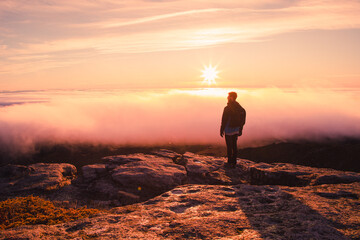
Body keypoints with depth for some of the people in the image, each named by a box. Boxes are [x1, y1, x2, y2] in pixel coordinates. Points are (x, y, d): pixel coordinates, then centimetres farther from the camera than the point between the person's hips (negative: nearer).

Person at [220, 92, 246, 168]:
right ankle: (234, 162, 20)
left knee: (229, 147, 2)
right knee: (234, 146, 14)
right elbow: (242, 119, 8)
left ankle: (230, 163, 9)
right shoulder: (240, 107, 3)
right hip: (236, 130, 6)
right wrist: (240, 130, 15)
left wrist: (221, 130, -6)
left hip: (229, 130, -6)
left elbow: (224, 120, -15)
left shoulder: (227, 108, -18)